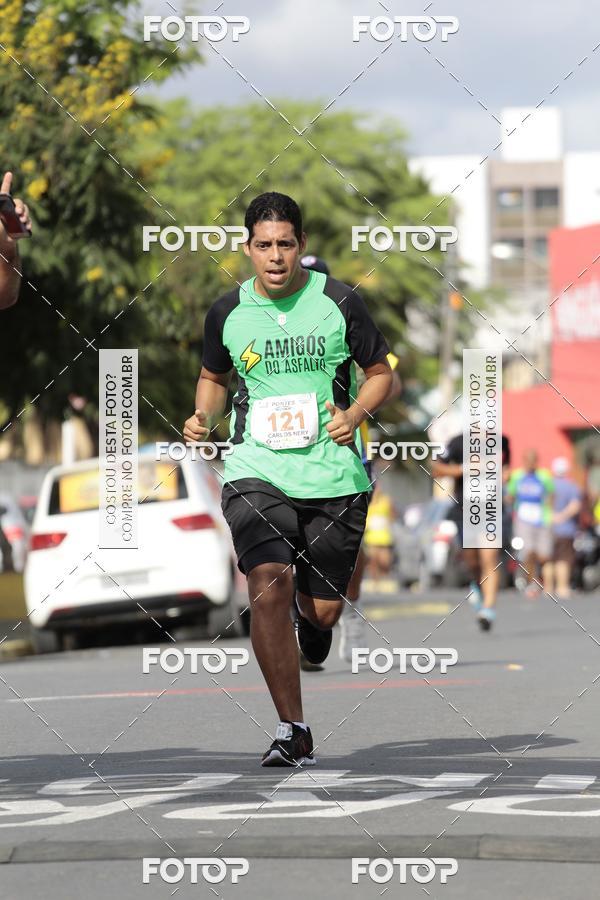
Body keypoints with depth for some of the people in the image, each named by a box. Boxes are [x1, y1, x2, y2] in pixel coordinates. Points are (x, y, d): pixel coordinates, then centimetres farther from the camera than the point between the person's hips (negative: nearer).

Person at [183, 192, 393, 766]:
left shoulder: (338, 303, -3)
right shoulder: (227, 313, 3)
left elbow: (380, 372, 8)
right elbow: (213, 377, 21)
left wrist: (356, 413, -11)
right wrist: (204, 418, 1)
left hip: (333, 475, 0)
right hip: (256, 471, 0)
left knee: (323, 608, 6)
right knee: (267, 583, -22)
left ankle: (309, 622, 48)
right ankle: (292, 730, -16)